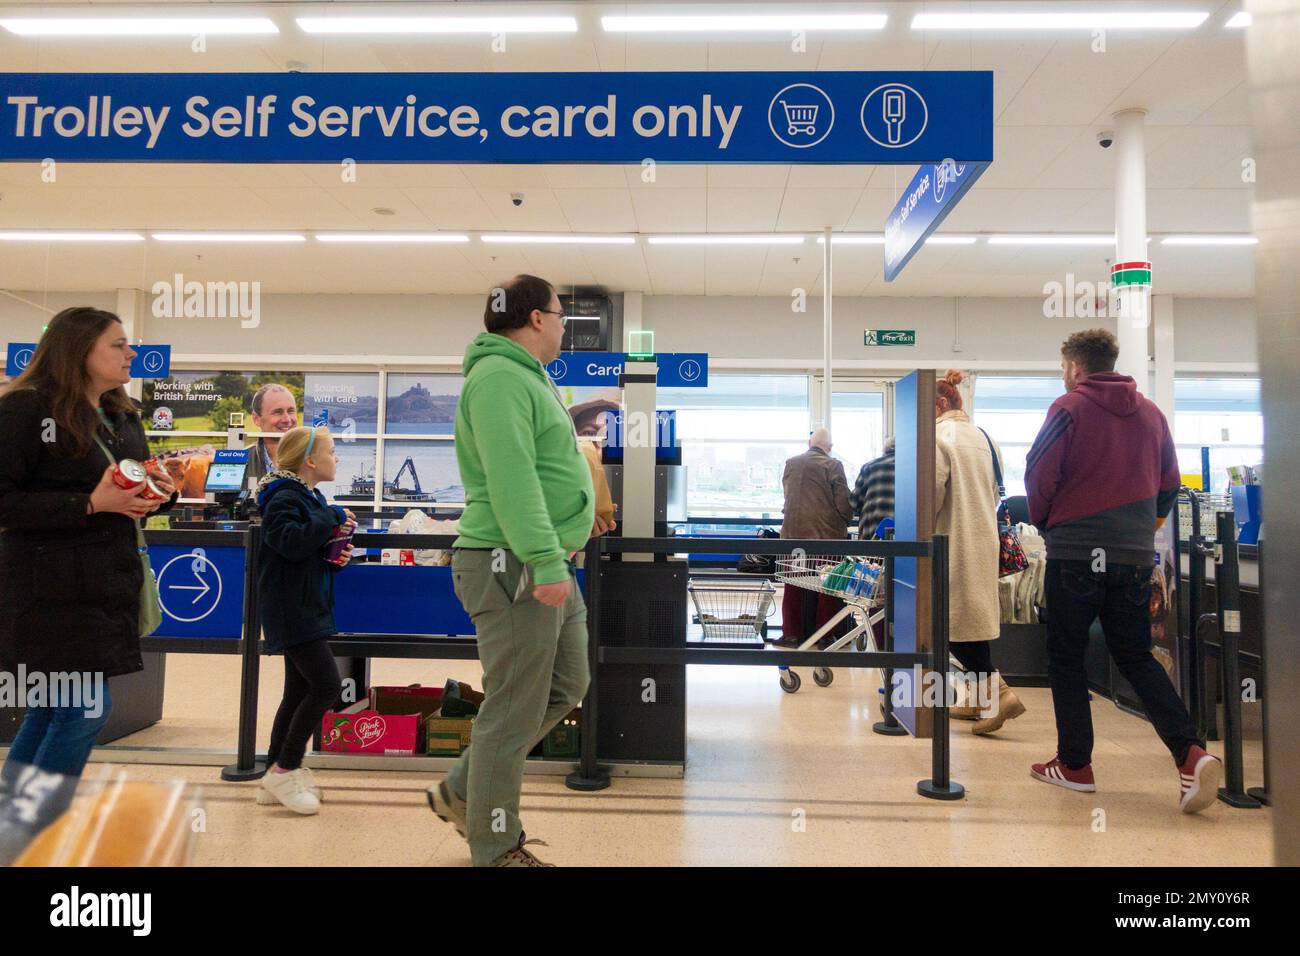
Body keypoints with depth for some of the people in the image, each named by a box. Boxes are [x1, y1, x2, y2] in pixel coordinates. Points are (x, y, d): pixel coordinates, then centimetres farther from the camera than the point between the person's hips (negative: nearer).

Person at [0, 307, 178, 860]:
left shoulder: (124, 418, 12)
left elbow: (134, 494, 19)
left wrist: (162, 492, -3)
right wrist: (90, 503, -23)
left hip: (108, 585, 8)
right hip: (51, 588, -8)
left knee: (49, 711, 15)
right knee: (87, 709, -9)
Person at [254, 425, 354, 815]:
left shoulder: (313, 498, 16)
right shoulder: (284, 498, -13)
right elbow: (291, 541, -31)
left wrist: (337, 557, 4)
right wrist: (333, 518, -20)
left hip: (308, 608, 10)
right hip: (291, 610, -10)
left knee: (299, 691, 13)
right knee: (327, 685, -12)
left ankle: (275, 776, 22)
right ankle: (285, 770, 1)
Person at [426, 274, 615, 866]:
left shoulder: (526, 377, 20)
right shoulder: (500, 377, -14)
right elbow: (511, 479, -24)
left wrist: (571, 520, 29)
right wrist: (546, 561, -28)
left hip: (543, 565, 11)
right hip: (514, 566, -11)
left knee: (566, 686, 18)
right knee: (514, 712, 0)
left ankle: (462, 792, 30)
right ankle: (496, 851, 17)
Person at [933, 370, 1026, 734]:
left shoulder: (939, 436, -12)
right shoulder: (985, 438, 13)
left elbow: (932, 492, -17)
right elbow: (993, 492, 16)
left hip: (954, 541, -8)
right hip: (985, 539, 8)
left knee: (952, 620, -2)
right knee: (976, 618, 14)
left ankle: (998, 690, -11)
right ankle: (981, 700, 20)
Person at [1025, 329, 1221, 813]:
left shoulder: (1068, 408, -6)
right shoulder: (1150, 412, 10)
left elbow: (1039, 476, -9)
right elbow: (1169, 482, 15)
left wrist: (1044, 523, 8)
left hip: (1076, 551, -5)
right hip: (1134, 554, 5)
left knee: (1066, 656, 7)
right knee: (1136, 656, 14)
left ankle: (1075, 764, 13)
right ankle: (1191, 753, -2)